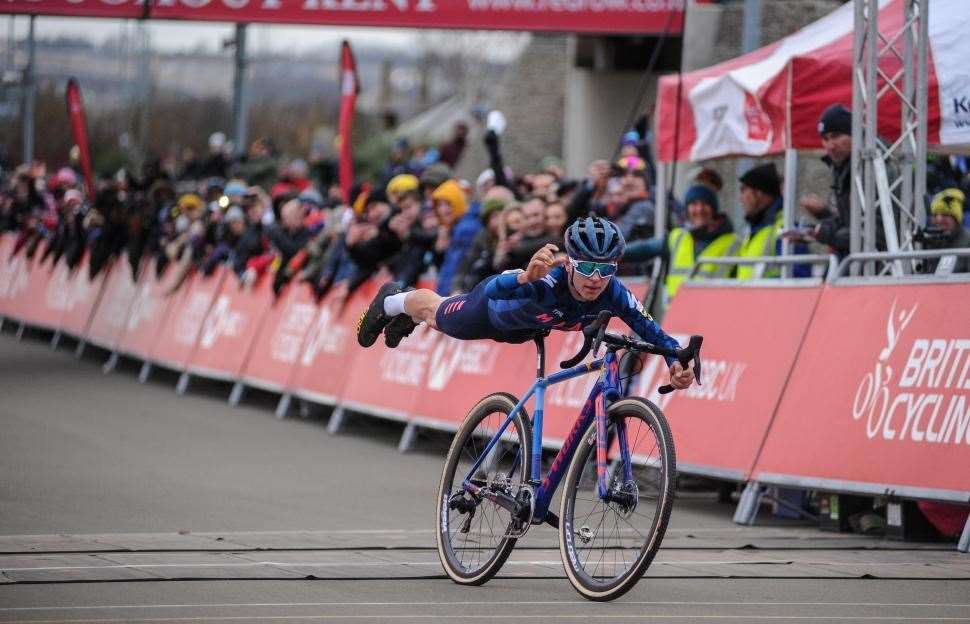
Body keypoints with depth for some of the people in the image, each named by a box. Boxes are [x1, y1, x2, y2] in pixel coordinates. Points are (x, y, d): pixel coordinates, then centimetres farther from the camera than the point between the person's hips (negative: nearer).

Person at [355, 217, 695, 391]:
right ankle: (391, 302, 63)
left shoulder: (613, 293, -40)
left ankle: (407, 319, 68)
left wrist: (676, 361, -60)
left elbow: (648, 328, -41)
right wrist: (526, 276, -85)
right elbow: (493, 289, -64)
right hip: (492, 305, -5)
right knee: (438, 314, 29)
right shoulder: (549, 282, -51)